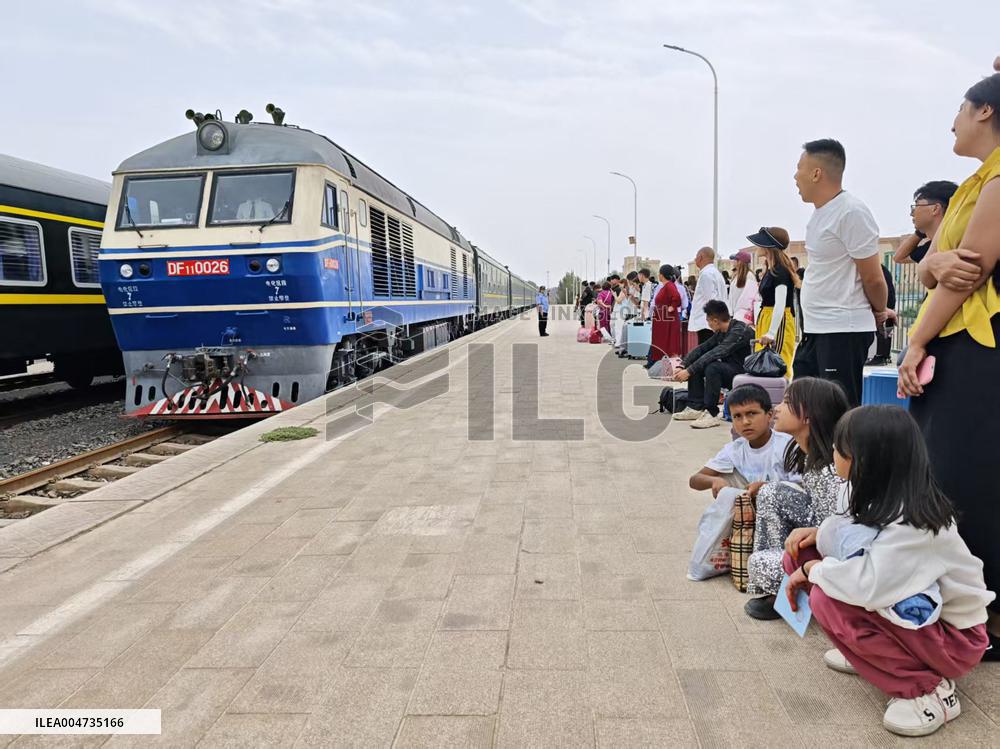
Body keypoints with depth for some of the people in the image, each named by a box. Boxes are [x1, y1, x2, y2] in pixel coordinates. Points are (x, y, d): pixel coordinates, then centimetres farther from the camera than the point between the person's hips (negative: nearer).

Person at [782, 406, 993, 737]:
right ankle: (869, 651, 8)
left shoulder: (913, 521, -30)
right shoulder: (886, 496, -5)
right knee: (800, 554, -6)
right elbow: (856, 530, 13)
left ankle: (928, 687, -12)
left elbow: (870, 586, -41)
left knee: (826, 600, -30)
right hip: (912, 609, 8)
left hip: (952, 635, -8)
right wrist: (820, 533, -7)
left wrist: (813, 569, -23)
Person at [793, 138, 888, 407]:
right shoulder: (820, 212, 12)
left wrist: (878, 312, 6)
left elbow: (873, 278, -12)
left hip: (843, 331, -9)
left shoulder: (851, 212, -16)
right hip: (814, 329, 9)